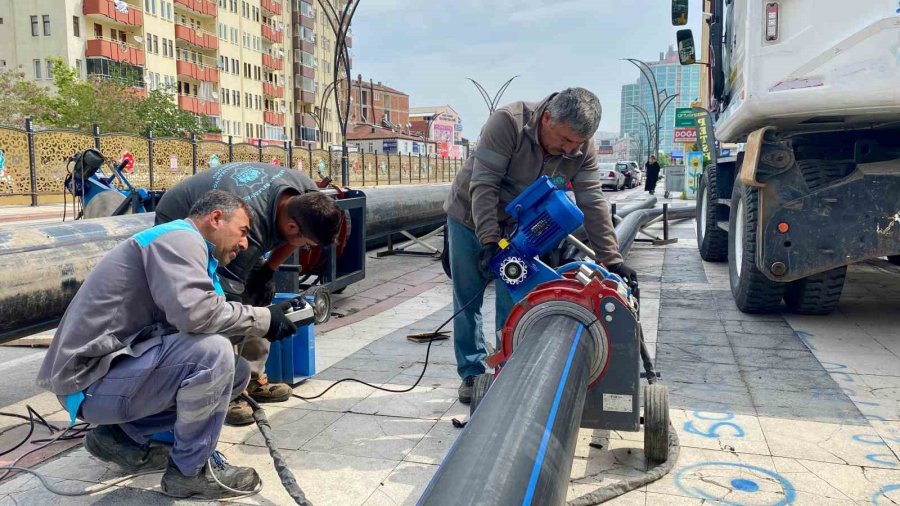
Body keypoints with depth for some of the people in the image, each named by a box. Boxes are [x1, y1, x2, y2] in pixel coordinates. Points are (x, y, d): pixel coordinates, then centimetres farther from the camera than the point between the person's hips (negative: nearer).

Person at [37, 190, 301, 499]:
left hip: (117, 364, 10)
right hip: (92, 378, -10)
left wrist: (266, 321, 6)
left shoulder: (183, 247, 18)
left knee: (237, 371, 8)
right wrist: (261, 319, -17)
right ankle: (190, 470, -7)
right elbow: (194, 312, -31)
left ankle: (123, 436, 14)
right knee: (213, 354, -28)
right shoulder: (180, 237, -13)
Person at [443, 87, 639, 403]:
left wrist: (611, 259, -24)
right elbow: (483, 185, -32)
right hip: (470, 220, -3)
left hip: (518, 230, 3)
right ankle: (471, 373, 17)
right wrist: (489, 240, -38)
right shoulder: (508, 122, -30)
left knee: (512, 305, 1)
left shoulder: (582, 150, -17)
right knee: (467, 302, 3)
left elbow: (593, 203, -17)